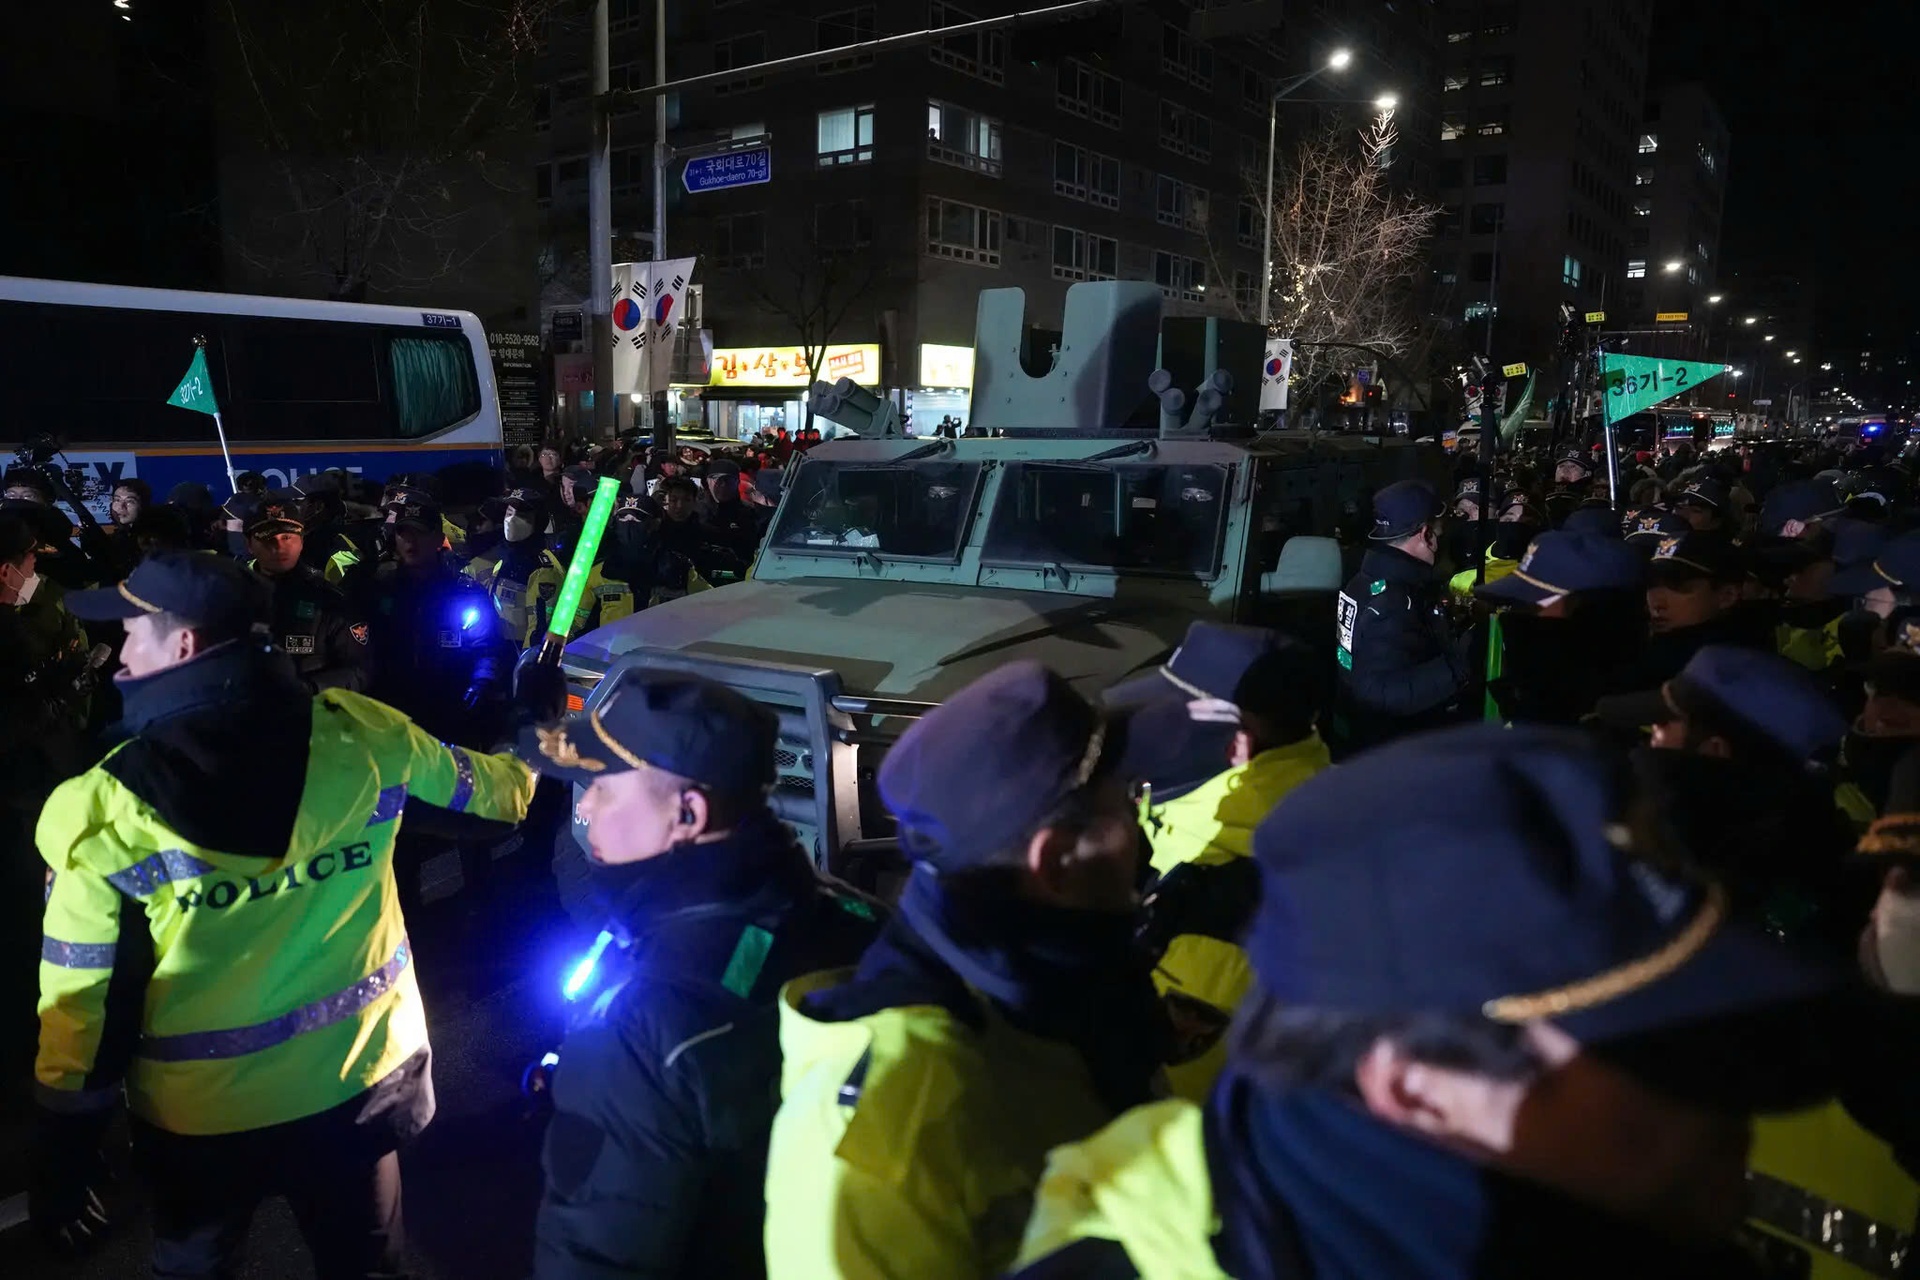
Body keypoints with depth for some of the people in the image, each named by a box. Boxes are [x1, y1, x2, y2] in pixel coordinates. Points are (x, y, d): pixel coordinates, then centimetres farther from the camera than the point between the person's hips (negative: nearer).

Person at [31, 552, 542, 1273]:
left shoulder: (106, 810, -19)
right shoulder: (360, 737, -14)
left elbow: (80, 1004, -12)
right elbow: (493, 789, 4)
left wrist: (63, 1159, 2)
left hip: (202, 1116, -1)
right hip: (365, 1080, 2)